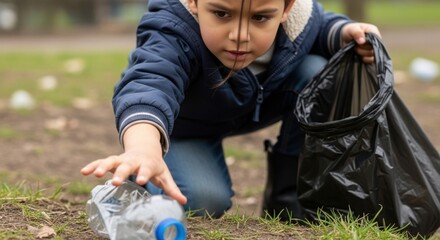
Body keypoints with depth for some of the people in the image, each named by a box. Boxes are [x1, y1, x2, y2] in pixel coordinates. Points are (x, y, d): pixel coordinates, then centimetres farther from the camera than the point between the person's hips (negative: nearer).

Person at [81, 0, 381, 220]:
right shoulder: (173, 34, -45)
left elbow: (321, 26, 0)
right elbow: (149, 85, -66)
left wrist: (344, 33, -24)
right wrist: (143, 150, -88)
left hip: (258, 106, 4)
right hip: (184, 125, -4)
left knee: (317, 73, -19)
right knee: (204, 202, -26)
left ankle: (287, 191, -5)